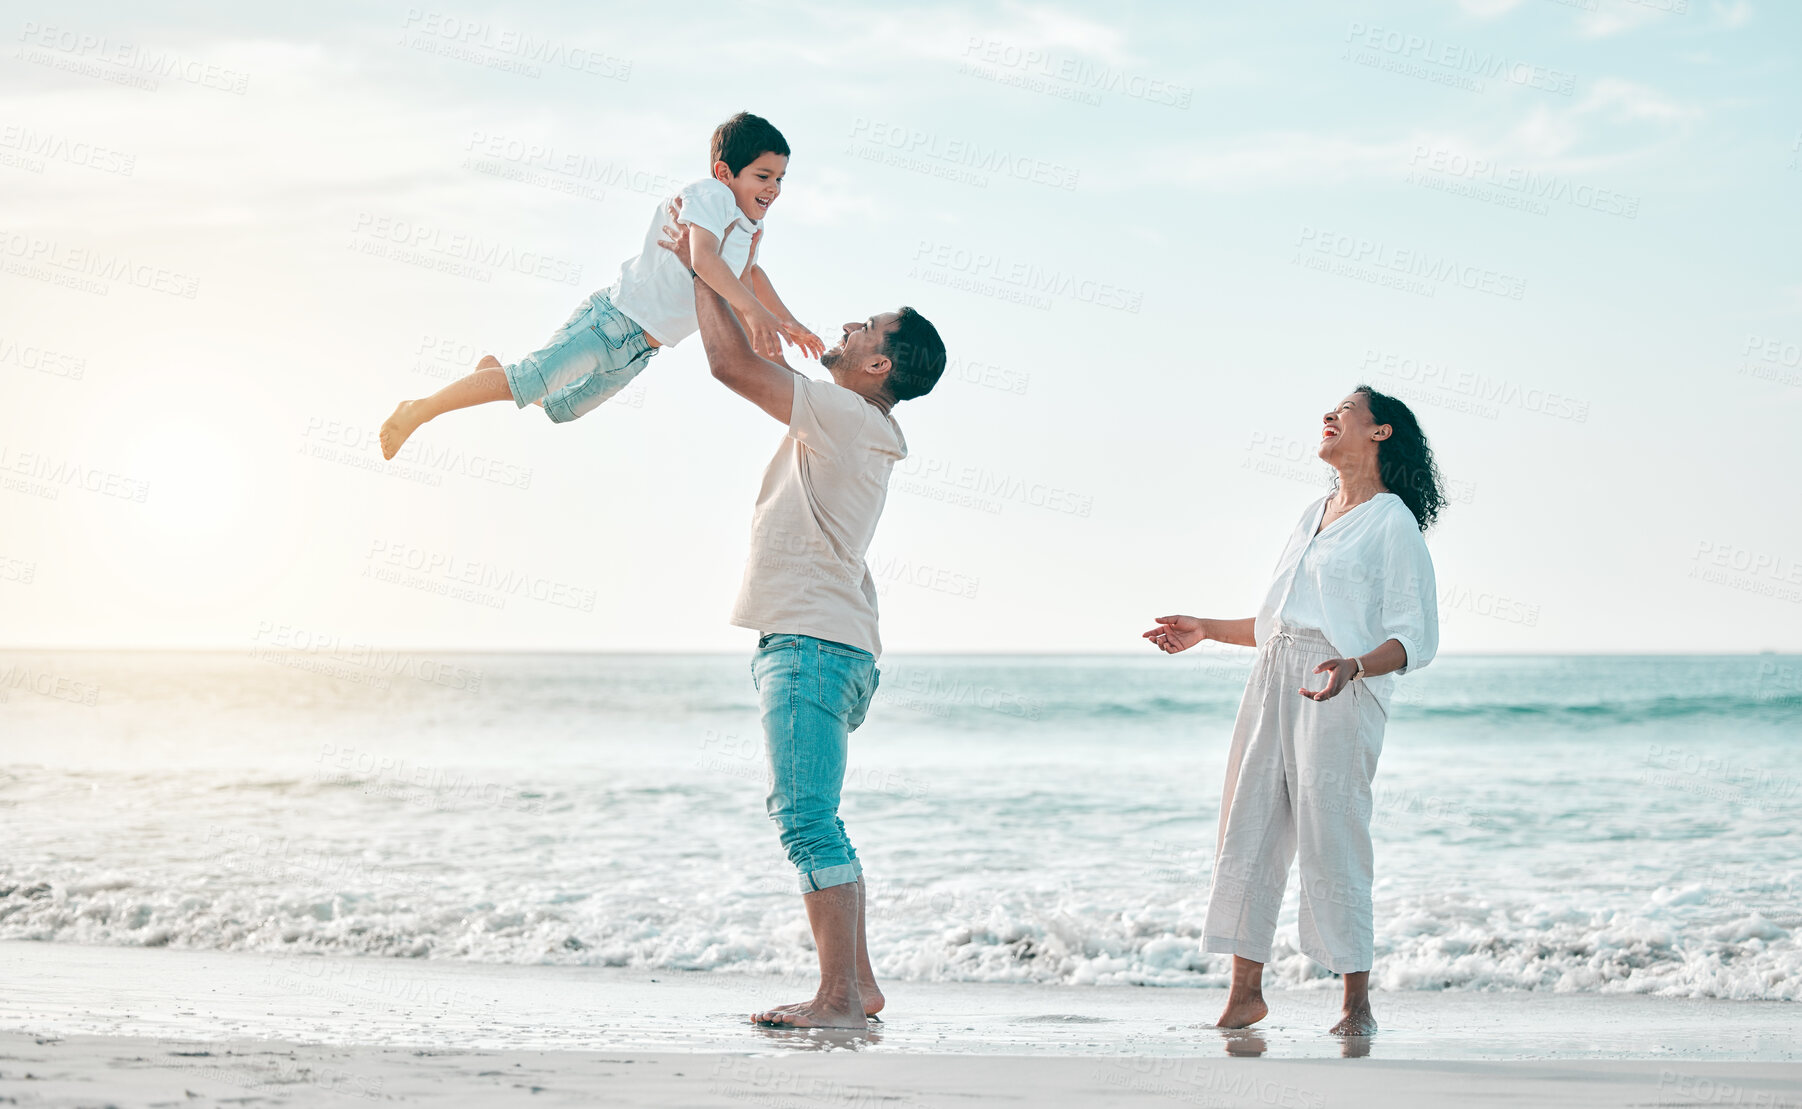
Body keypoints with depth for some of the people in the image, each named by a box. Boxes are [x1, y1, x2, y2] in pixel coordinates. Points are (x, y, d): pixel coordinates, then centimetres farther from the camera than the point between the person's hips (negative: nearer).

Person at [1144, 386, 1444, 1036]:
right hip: (1273, 686, 7)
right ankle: (1246, 993, 9)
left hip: (1341, 694, -7)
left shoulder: (1393, 524, -1)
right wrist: (1205, 631, 23)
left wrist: (1354, 667, -24)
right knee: (1247, 833, 3)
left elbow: (1415, 639, -8)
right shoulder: (1314, 516, 21)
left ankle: (1357, 1003, -3)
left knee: (1331, 838, -10)